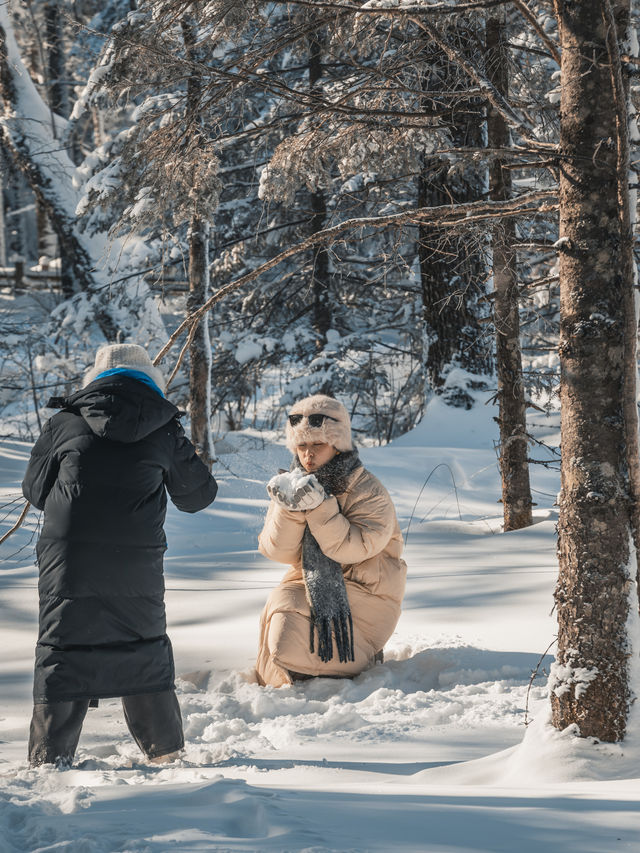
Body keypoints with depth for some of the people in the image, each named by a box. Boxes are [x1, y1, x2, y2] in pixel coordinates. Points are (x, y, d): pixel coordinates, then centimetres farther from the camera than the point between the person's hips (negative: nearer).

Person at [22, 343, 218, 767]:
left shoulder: (65, 424, 0)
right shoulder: (165, 433, 2)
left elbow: (35, 489, 10)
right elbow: (197, 495, 14)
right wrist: (186, 455, 32)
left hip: (68, 563, -1)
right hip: (139, 570, 1)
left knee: (62, 654, 5)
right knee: (146, 652, 16)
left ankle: (50, 759, 3)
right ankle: (166, 750, 23)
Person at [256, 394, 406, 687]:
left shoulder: (368, 492, -11)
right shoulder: (291, 485, 4)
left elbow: (352, 548, -24)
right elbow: (278, 551, -6)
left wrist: (319, 506, -31)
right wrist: (289, 509, -23)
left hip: (365, 593, -6)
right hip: (310, 583, 6)